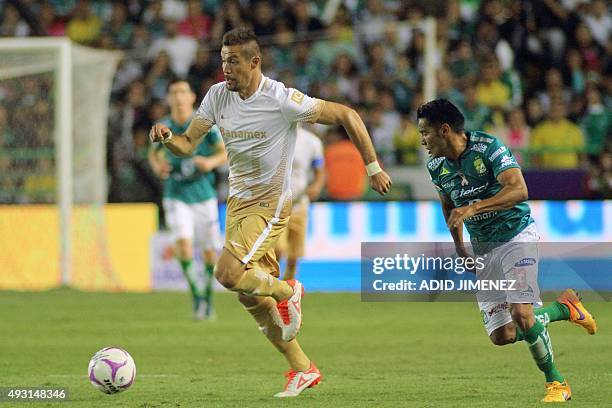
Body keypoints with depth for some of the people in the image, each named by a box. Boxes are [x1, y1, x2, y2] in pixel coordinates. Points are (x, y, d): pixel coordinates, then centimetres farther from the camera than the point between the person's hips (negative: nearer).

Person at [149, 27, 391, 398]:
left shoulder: (281, 100, -18)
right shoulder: (218, 96, 0)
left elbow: (347, 116, -12)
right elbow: (187, 145, 3)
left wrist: (373, 168, -10)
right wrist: (166, 137, -20)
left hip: (269, 204, -7)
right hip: (237, 201, 7)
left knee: (228, 274, -25)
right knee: (250, 298, 8)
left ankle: (286, 291, 4)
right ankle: (303, 370, 20)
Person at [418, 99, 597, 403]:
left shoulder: (488, 147, -20)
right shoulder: (436, 167, 0)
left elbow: (518, 189, -31)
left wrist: (472, 208, -39)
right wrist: (459, 248, 12)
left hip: (516, 235, -6)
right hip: (482, 246, 6)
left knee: (521, 314, -24)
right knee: (502, 335, -2)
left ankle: (556, 382, -3)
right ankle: (565, 308, 21)